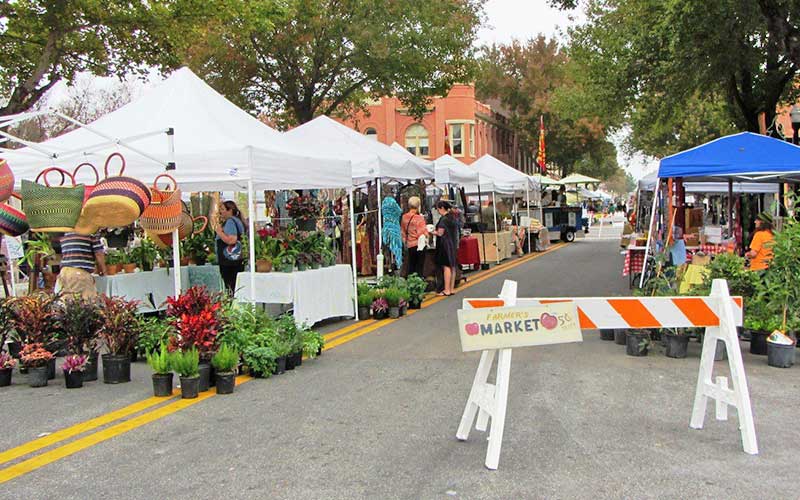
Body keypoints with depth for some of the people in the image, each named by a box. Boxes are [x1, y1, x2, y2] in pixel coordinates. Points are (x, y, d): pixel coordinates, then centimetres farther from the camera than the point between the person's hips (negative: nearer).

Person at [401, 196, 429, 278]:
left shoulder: (404, 217, 2)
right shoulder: (419, 218, -18)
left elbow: (402, 231, 13)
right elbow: (422, 233, -19)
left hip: (409, 245, 6)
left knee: (411, 267, 13)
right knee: (419, 267, 0)